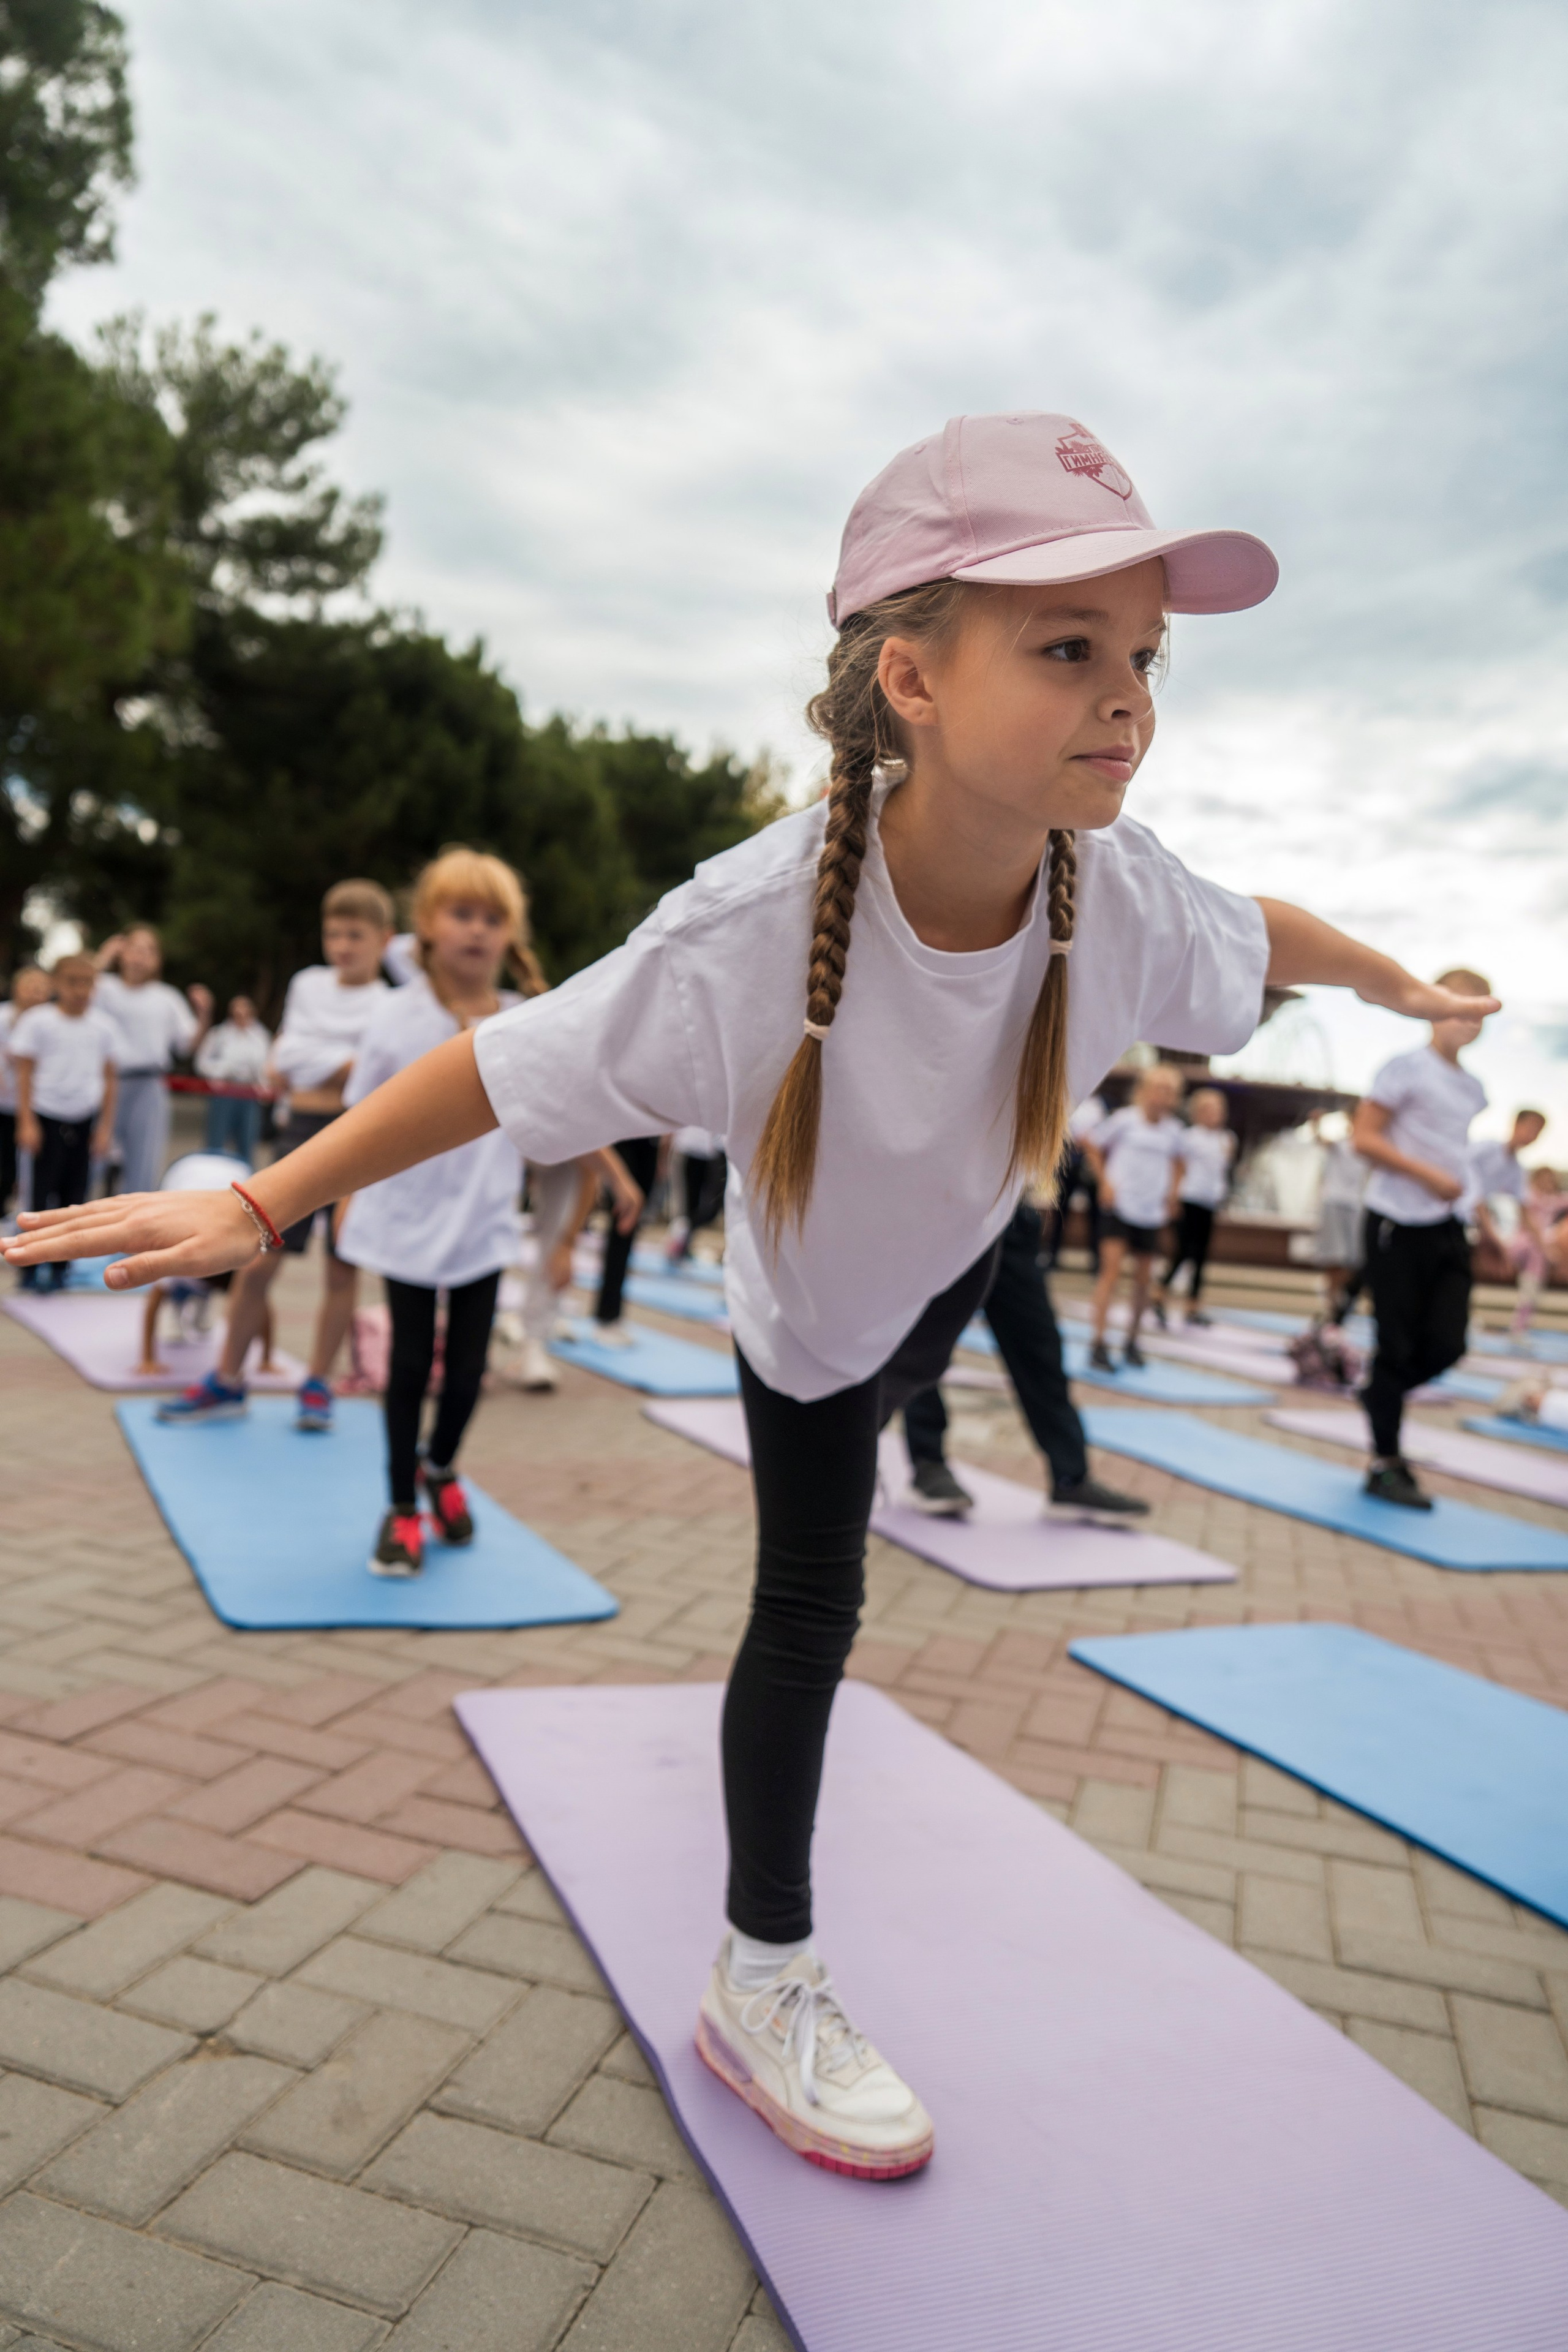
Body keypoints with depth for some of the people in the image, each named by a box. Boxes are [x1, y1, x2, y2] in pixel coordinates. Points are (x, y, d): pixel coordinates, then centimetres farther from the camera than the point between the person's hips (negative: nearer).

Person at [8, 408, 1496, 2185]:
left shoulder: (1122, 890, -31)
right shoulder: (757, 927, -44)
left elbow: (1255, 937, -8)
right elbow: (511, 1065, -36)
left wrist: (1401, 986, 12)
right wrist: (263, 1203, -33)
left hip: (959, 1239, 5)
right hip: (812, 1278, -4)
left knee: (888, 1400, 36)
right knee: (808, 1616, 1)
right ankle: (761, 1984, 19)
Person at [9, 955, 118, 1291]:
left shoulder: (103, 1027, 4)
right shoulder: (37, 1021, -4)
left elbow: (109, 1078, 9)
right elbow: (24, 1073, -2)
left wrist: (106, 1126, 6)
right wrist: (27, 1122, -8)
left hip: (85, 1121, 3)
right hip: (47, 1116, -3)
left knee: (75, 1195, 3)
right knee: (43, 1191, -5)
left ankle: (59, 1268, 11)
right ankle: (31, 1267, 3)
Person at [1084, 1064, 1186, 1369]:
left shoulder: (1174, 1131, 4)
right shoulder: (1125, 1120, -8)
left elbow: (1177, 1160, 24)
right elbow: (1092, 1144, 1)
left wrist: (1172, 1192, 14)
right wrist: (1104, 1181, -4)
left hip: (1151, 1214, 4)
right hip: (1119, 1207, -4)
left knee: (1144, 1278, 9)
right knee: (1112, 1269, -15)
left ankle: (1132, 1340, 25)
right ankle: (1099, 1343, -13)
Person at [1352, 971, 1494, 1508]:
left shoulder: (1472, 1089, 14)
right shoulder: (1407, 1069, -7)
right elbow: (1364, 1137, -13)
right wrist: (1430, 1176, -18)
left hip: (1447, 1227, 6)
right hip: (1398, 1223, -6)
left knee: (1447, 1344, -2)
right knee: (1398, 1346, -2)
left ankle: (1380, 1395, 27)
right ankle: (1384, 1465, 9)